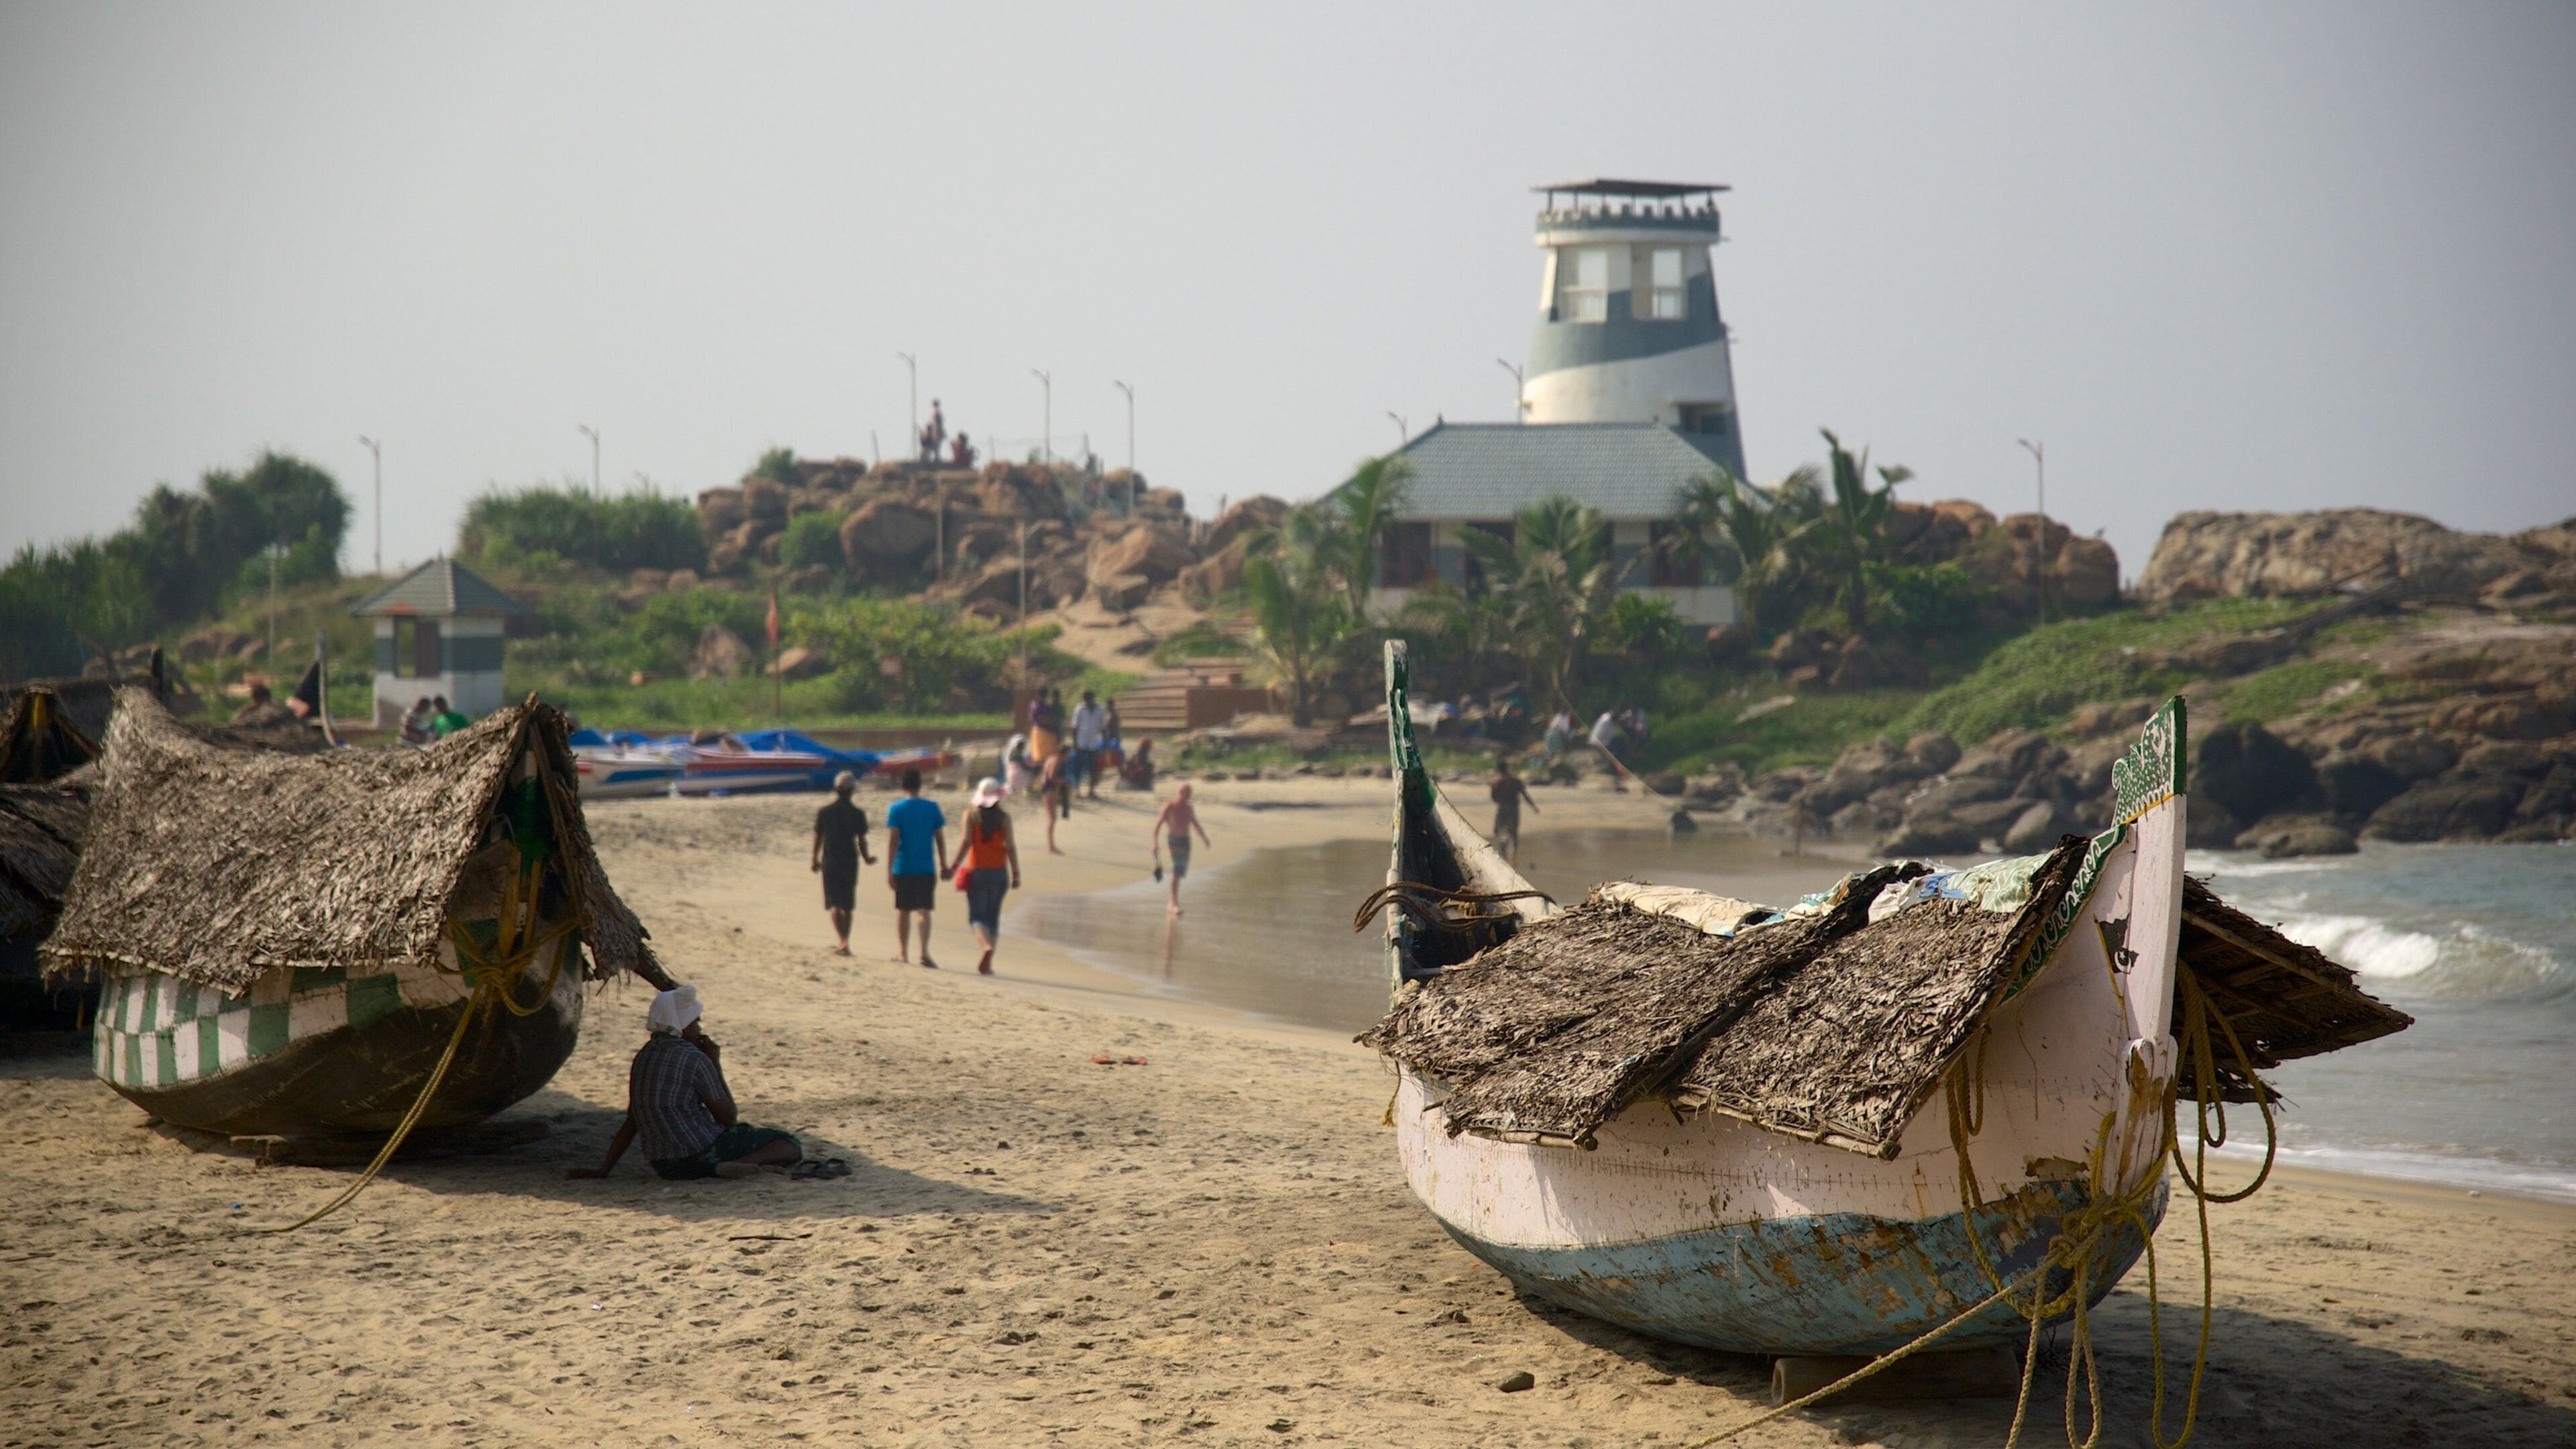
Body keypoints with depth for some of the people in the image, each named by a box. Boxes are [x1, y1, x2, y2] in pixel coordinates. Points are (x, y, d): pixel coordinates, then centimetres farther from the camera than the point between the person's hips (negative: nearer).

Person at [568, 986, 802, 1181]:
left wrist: (604, 1170, 21)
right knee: (791, 1146, -4)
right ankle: (745, 1164, -29)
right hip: (700, 1153, -8)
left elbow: (631, 1122, 15)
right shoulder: (695, 1059, -10)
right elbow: (729, 1117, -4)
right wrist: (716, 1065, 4)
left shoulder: (644, 1056, 12)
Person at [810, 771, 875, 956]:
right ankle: (845, 943, 20)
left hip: (830, 862, -1)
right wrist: (866, 858, 15)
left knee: (834, 904, -1)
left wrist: (815, 860, 15)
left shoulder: (824, 812, -3)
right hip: (850, 861, 1)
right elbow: (862, 840, -2)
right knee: (847, 905, 13)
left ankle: (843, 942, -19)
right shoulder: (858, 814, -5)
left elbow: (818, 838, 2)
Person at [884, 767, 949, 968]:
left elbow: (892, 840, -9)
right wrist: (944, 865, 15)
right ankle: (925, 951, -21)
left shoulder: (896, 809, -4)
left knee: (903, 911, 13)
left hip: (903, 868, 0)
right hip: (926, 868, 0)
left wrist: (888, 871, -10)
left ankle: (903, 952, 24)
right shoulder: (932, 808, 1)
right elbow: (940, 839, 5)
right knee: (924, 911, -3)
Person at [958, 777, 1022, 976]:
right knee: (993, 917, 12)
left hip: (977, 872, -2)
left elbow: (966, 842, -10)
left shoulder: (971, 815, -4)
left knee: (977, 916, 2)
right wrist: (1016, 873, 1)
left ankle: (987, 946, -27)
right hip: (999, 872, 2)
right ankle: (987, 963, 11)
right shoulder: (1004, 817, -2)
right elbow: (1010, 846, -4)